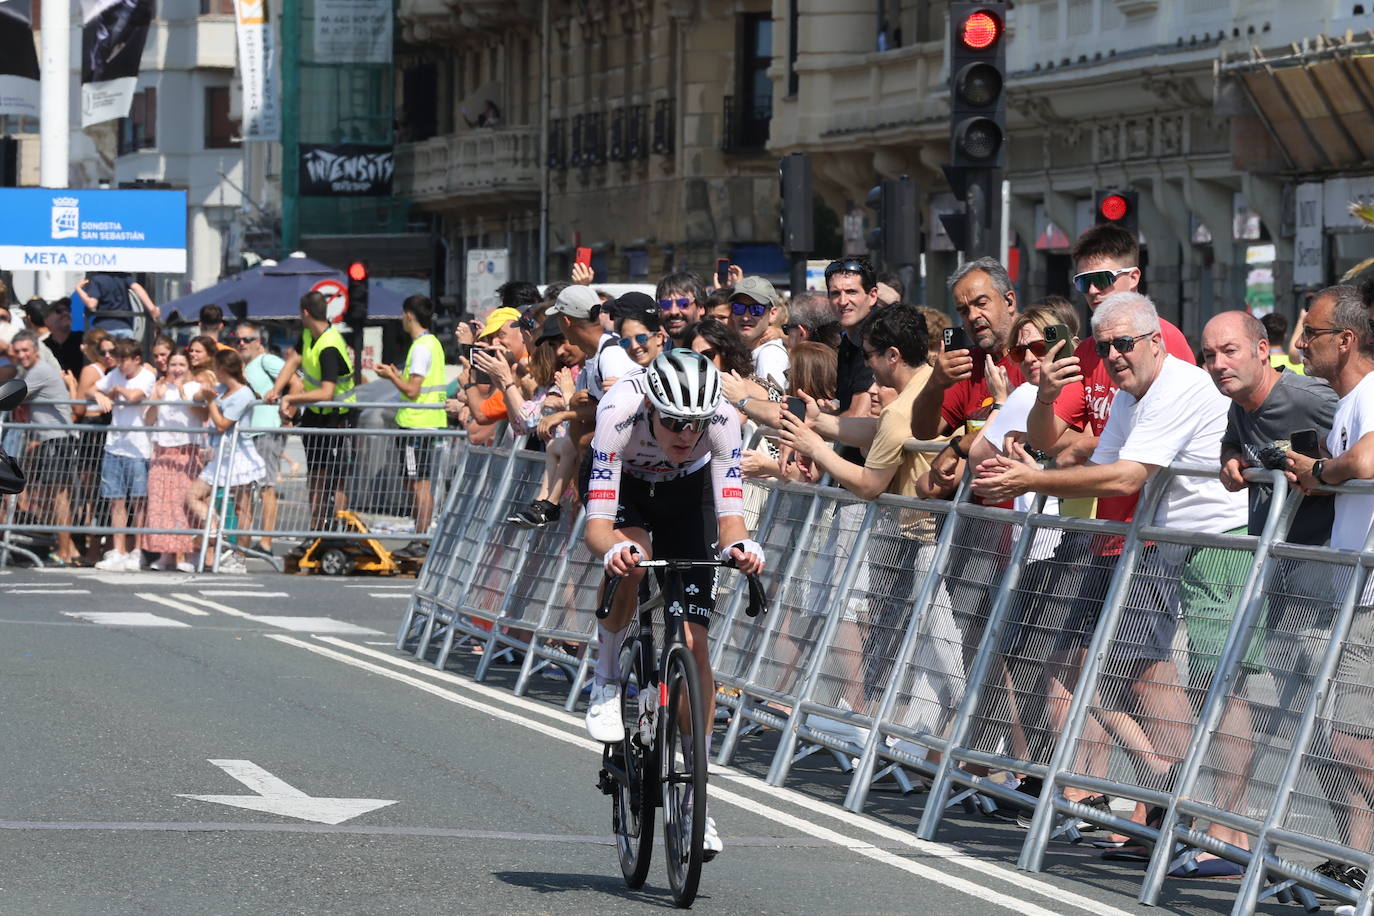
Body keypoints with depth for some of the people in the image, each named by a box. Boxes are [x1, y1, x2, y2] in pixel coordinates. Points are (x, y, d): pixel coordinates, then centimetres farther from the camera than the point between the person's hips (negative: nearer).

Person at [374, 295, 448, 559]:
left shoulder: (421, 347, -16)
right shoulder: (433, 343, 15)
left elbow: (412, 390, -18)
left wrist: (391, 376, -5)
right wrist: (397, 375, 17)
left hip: (417, 424, -10)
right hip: (428, 421, 10)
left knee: (420, 484, -8)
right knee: (420, 484, 14)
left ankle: (420, 543, -7)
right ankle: (421, 540, 18)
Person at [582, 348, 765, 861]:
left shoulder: (722, 420, -34)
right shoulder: (620, 414, -39)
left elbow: (730, 517, -36)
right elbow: (596, 527, -42)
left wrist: (739, 545, -58)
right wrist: (612, 548, -64)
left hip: (686, 496, 1)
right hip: (623, 488, -1)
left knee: (693, 642, -9)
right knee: (634, 561, -37)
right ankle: (606, 683, -11)